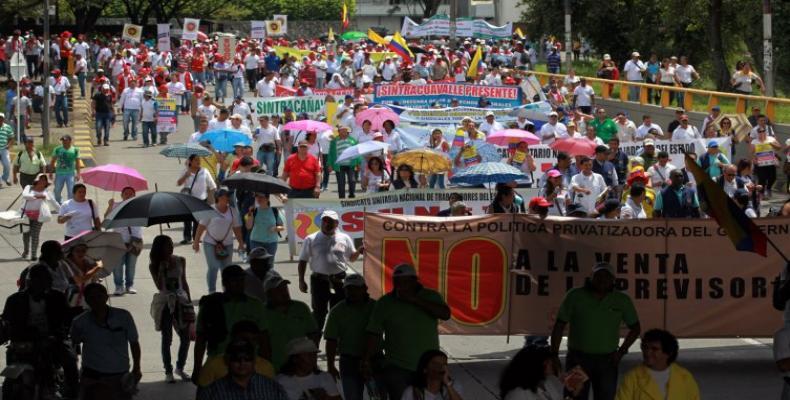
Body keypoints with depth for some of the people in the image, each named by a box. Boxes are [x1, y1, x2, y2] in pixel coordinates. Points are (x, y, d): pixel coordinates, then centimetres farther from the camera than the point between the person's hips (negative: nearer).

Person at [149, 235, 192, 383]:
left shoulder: (180, 261, 3)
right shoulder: (154, 266, -7)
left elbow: (184, 282, 11)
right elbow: (160, 286, -16)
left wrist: (189, 300, 10)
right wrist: (162, 268, -21)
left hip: (181, 301, 3)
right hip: (165, 304, -3)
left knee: (185, 337, 2)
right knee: (167, 338, 2)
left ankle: (180, 367, 21)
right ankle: (168, 371, 12)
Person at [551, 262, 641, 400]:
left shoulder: (622, 300, 3)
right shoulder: (575, 296, -3)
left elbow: (635, 327, 15)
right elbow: (559, 326, 0)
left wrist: (621, 351, 3)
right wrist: (553, 355, -4)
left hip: (607, 361, 2)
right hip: (577, 358, -2)